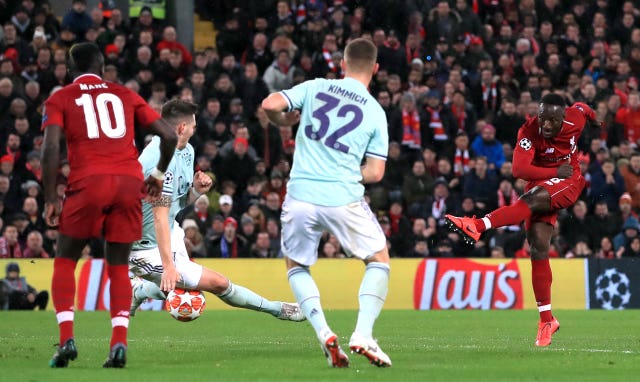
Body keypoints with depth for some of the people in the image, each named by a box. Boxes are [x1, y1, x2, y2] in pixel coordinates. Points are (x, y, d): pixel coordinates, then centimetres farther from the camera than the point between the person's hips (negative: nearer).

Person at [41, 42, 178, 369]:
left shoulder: (60, 99, 12)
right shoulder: (125, 96, 20)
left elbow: (51, 148, -3)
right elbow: (169, 136, 14)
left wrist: (50, 198, 1)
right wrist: (158, 175, 28)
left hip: (89, 182, -2)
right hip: (129, 182, 2)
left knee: (65, 261, 13)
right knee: (118, 266, 13)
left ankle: (66, 338, -4)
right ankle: (119, 342, -5)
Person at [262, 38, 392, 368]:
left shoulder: (315, 88, 5)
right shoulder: (376, 113, 5)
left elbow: (269, 105, -4)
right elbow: (375, 172, 2)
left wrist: (284, 121, 17)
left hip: (301, 195, 1)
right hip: (344, 198, -1)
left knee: (296, 267, 23)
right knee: (379, 261, 18)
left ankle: (323, 332, 0)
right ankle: (363, 335, -2)